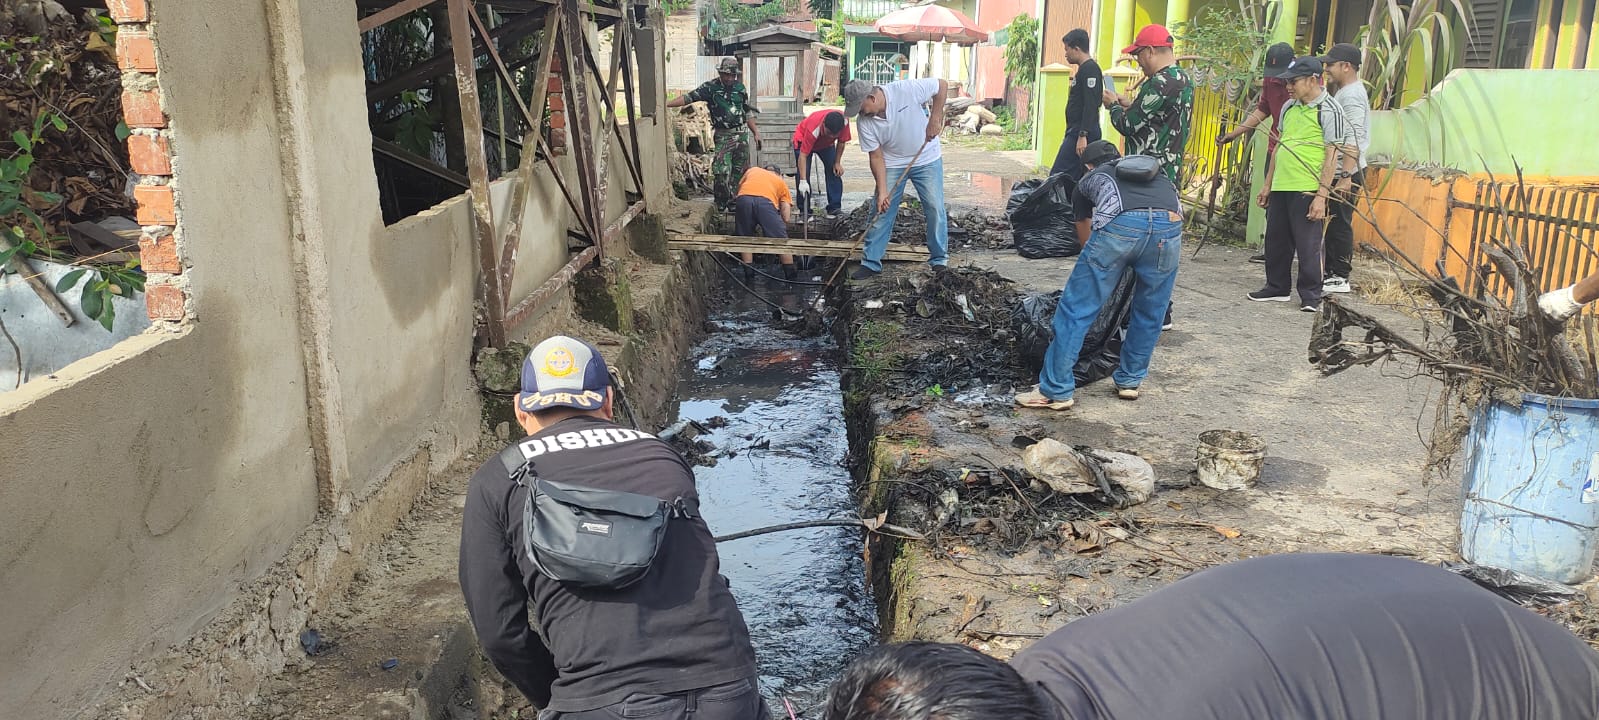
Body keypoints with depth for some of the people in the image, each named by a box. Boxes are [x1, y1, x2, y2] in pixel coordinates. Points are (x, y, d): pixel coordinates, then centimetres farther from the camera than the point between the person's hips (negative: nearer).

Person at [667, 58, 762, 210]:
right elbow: (688, 97, -12)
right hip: (723, 136, -3)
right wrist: (666, 104, -23)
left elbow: (748, 112, 17)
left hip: (742, 135, 3)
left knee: (741, 171, 5)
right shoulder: (711, 87, -4)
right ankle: (723, 204, -1)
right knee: (722, 171, -12)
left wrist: (756, 132, 13)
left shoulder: (740, 88, 8)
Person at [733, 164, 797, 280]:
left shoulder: (752, 170, 38)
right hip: (765, 202, -2)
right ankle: (790, 274, 15)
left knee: (745, 238, 21)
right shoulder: (781, 182, 30)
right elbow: (786, 217, 19)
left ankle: (748, 273, 22)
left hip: (743, 199, 2)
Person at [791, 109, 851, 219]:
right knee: (803, 174, -15)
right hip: (803, 140, -4)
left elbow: (841, 142, -12)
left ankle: (834, 208, 3)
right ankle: (805, 211, -8)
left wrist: (837, 162, -8)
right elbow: (803, 155, -42)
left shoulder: (844, 122, -33)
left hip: (826, 144, 4)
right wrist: (803, 181, -46)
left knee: (835, 171, -5)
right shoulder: (813, 129, -45)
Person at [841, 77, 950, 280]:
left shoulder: (907, 90, -26)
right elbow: (876, 157, -13)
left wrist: (935, 119, -19)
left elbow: (942, 85, -14)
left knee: (935, 208, -2)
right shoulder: (864, 122, -17)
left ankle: (939, 259, 11)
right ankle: (871, 263, 6)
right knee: (882, 212, -2)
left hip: (926, 159, -2)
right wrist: (882, 192, -21)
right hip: (892, 164, 2)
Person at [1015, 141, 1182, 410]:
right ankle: (1129, 381, 32)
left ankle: (1056, 391, 8)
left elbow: (1084, 233, 43)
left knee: (1076, 310, 6)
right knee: (1149, 314, 22)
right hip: (1169, 225, 3)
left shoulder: (1089, 179, 35)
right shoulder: (1156, 170, 42)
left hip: (1118, 225, -3)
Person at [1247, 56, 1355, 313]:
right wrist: (1267, 184, 20)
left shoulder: (1329, 110, -8)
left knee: (1308, 245, -2)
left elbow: (1332, 156, -12)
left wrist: (1321, 195, -18)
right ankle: (1277, 288, 26)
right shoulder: (1289, 107, 14)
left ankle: (1310, 296, 7)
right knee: (1275, 240, 13)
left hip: (1307, 189, -7)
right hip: (1280, 186, 7)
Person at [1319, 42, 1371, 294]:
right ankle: (1330, 273, 20)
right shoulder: (1343, 92, 17)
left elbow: (1354, 140, -23)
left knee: (1339, 224, -6)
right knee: (1332, 224, 13)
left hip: (1346, 172, -10)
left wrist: (1346, 177, -26)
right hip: (1337, 171, 10)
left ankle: (1340, 278, 0)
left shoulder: (1351, 96, -16)